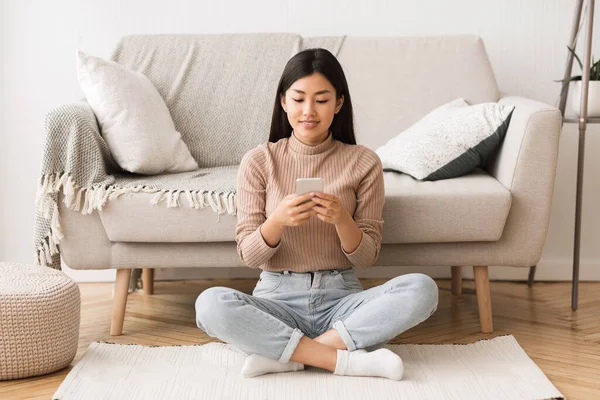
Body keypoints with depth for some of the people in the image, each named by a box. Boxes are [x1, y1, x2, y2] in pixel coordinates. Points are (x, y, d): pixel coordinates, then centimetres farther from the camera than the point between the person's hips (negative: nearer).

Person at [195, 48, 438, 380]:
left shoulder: (363, 162, -1)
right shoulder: (258, 161, -1)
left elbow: (366, 257, -1)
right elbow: (248, 256, -4)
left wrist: (341, 220, -22)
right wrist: (278, 220, -25)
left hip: (341, 297, 1)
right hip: (278, 297, 0)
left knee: (422, 289, -27)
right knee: (210, 304, -31)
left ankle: (281, 352, -22)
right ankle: (346, 359, -23)